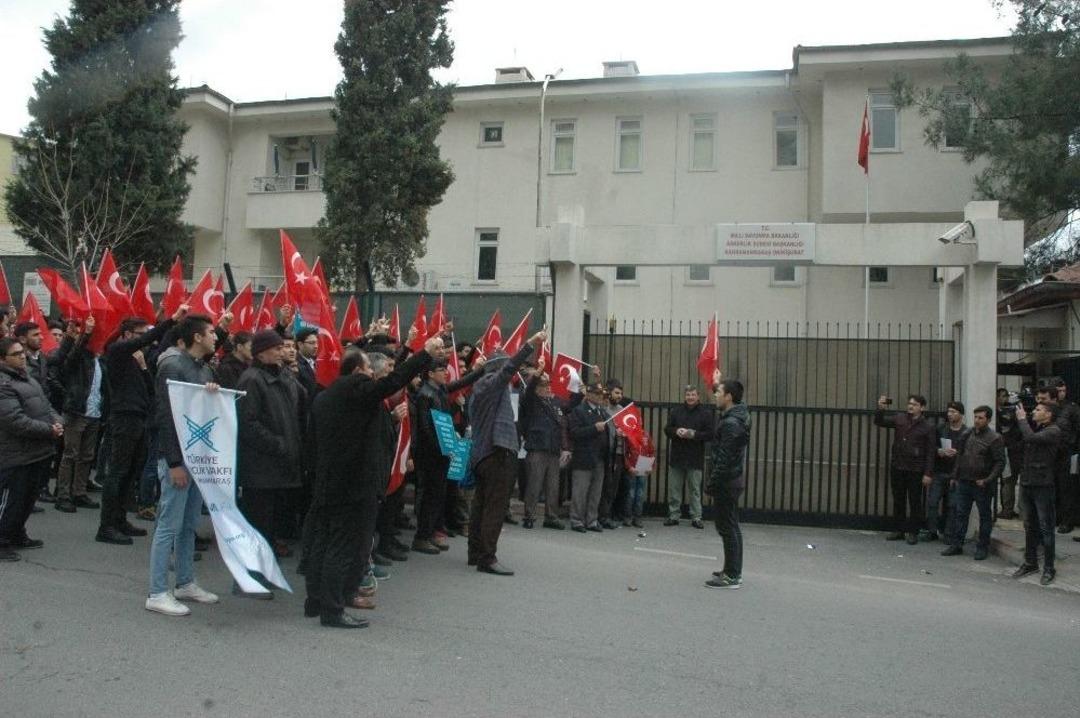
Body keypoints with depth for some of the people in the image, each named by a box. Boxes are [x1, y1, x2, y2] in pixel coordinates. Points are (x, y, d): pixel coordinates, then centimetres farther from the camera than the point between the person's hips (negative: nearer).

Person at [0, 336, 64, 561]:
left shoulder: (27, 378, 13)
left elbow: (46, 404, 18)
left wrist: (57, 421, -2)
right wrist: (49, 430, -19)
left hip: (39, 452, 9)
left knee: (28, 499, 21)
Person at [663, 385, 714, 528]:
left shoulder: (706, 413, 1)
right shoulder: (676, 411, 9)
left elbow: (710, 434, -4)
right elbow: (667, 430, 9)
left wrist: (694, 434, -19)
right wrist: (676, 431, -12)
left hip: (695, 459, -2)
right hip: (676, 456, 3)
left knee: (695, 489, 3)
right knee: (674, 489, 5)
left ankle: (696, 517, 11)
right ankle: (674, 515, 15)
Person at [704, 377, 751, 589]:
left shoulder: (730, 423, -22)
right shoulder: (738, 416, 7)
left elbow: (724, 459, -24)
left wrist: (712, 483, -20)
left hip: (726, 482, -11)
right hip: (733, 479, 11)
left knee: (727, 528, -4)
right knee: (732, 527, 16)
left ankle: (732, 576, 1)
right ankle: (733, 571, 25)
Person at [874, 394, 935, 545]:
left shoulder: (927, 427, -4)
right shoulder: (899, 419, 5)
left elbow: (931, 452, -5)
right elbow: (879, 422, 4)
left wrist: (928, 473, -10)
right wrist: (881, 409, -16)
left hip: (915, 470, -3)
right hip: (898, 468, 4)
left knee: (914, 502, 4)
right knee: (898, 500, 11)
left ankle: (912, 532, 14)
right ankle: (899, 530, 21)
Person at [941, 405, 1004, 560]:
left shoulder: (994, 438, -8)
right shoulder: (966, 436, 9)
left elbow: (1000, 463, -10)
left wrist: (988, 480, -17)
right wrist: (954, 476, 12)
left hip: (982, 485, -5)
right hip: (963, 482, 5)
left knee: (985, 516, 8)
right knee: (959, 513, 6)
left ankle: (983, 547, 17)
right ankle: (956, 544, 12)